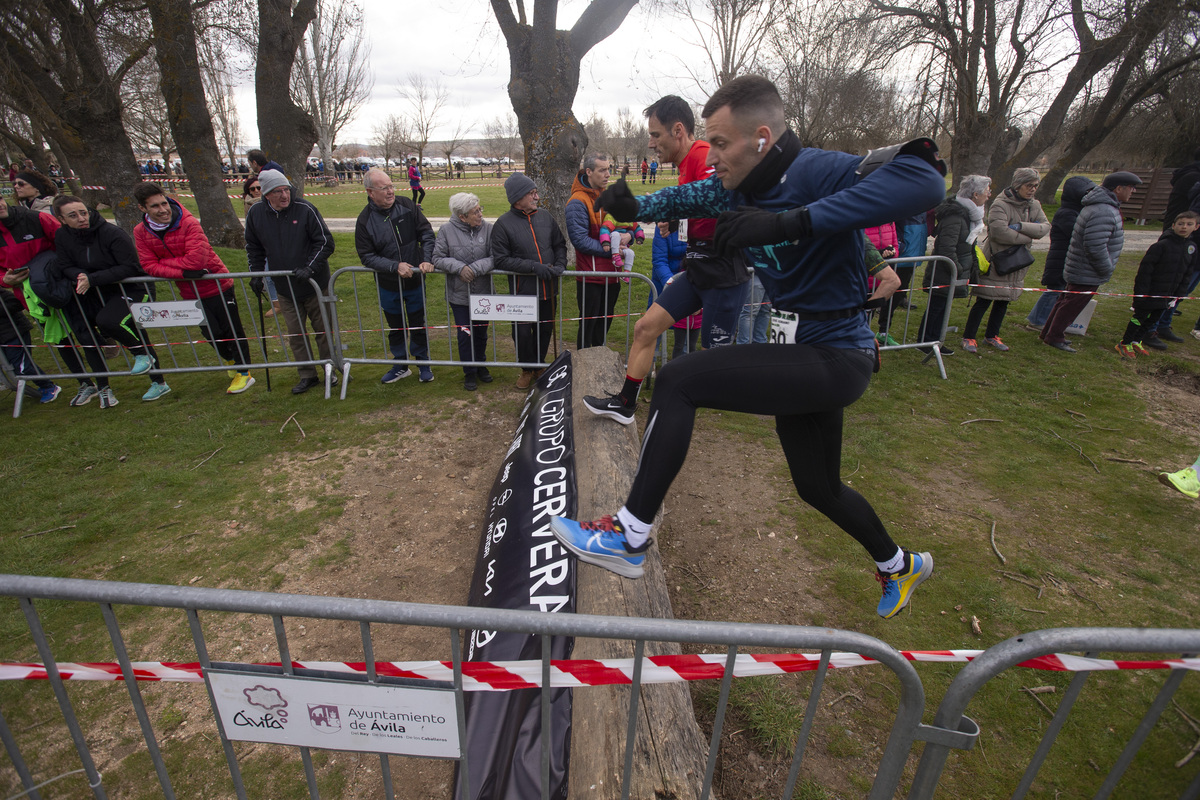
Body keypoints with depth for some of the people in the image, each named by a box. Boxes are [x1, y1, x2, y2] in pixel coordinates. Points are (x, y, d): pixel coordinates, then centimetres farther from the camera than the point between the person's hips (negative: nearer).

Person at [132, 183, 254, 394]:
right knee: (211, 333, 14)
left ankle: (244, 373, 13)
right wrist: (183, 272, -23)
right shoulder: (141, 232, -3)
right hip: (190, 293, 5)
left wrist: (164, 261, -15)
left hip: (217, 286, -5)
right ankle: (232, 360, 40)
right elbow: (149, 266, -10)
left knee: (232, 330, 2)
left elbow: (196, 259, -26)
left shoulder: (189, 223, -19)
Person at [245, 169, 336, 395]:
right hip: (285, 287, 4)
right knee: (295, 333, 8)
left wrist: (310, 268, -18)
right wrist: (256, 274, 7)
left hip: (315, 283, -3)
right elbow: (253, 247, 14)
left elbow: (326, 242, -10)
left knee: (323, 329, 8)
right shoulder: (255, 213, 0)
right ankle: (307, 375, 21)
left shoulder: (305, 209, -13)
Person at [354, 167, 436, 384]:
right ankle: (400, 365, 34)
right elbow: (367, 256, -11)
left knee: (418, 324, 13)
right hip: (388, 285, 0)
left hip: (415, 281, 0)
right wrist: (395, 266, -22)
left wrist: (427, 260, -17)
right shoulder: (365, 220, -11)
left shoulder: (407, 206, -8)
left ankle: (423, 363, 31)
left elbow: (426, 233, -3)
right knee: (395, 327, 16)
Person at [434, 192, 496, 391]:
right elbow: (438, 259, -6)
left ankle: (480, 365, 39)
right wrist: (459, 267, -20)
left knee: (481, 332, 17)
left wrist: (475, 269, -22)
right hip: (459, 295, -1)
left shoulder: (487, 228, -7)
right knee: (465, 334, 4)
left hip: (483, 293, 1)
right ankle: (469, 372, 22)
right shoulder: (447, 230, -8)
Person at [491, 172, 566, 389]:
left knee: (544, 330, 13)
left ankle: (539, 365, 34)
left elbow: (560, 245, 15)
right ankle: (527, 369, 25)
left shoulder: (545, 217, 6)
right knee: (522, 333, 1)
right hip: (522, 291, -4)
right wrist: (533, 266, -19)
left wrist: (560, 265, -5)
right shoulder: (504, 224, -7)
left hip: (548, 289, 4)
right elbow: (500, 260, -12)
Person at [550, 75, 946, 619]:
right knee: (818, 488, 25)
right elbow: (687, 197, 18)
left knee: (678, 381, -21)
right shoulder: (739, 187, 4)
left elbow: (923, 178, -35)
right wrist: (634, 207, -3)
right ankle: (899, 564, 52)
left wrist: (792, 222, -42)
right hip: (807, 356, 10)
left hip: (835, 359, -10)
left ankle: (629, 538, -13)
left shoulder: (814, 173, -20)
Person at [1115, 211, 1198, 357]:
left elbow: (1187, 274, 14)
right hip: (1148, 294, -6)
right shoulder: (1161, 245, -14)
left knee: (1153, 319, 13)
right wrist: (1141, 292, -17)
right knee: (1139, 317, 1)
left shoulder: (1192, 247, 7)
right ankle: (1124, 343, 12)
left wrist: (1179, 295, 11)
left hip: (1167, 295, 6)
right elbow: (1145, 269, -14)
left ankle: (1136, 341, 27)